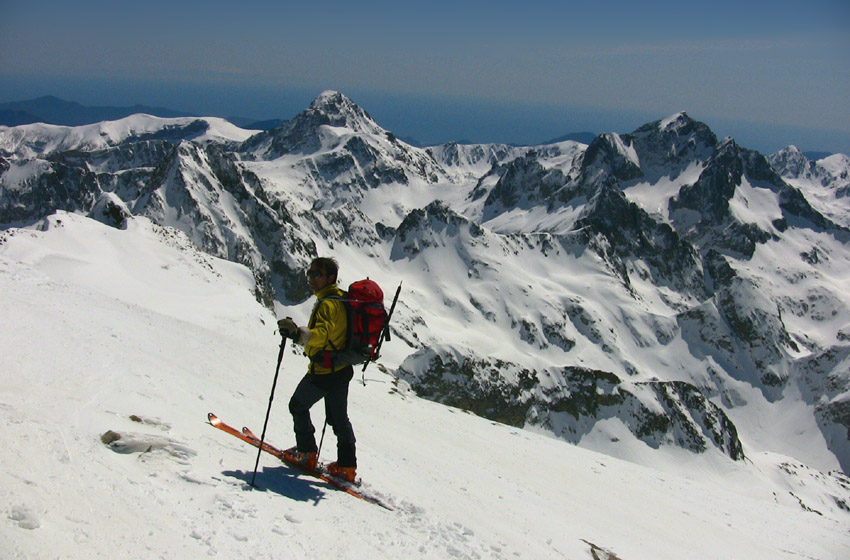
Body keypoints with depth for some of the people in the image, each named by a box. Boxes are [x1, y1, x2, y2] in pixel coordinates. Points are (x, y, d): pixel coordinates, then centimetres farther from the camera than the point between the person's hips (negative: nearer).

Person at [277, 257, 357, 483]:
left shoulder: (327, 304, -21)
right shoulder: (341, 299, 9)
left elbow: (319, 336, -36)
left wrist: (297, 332, -49)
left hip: (323, 371, -9)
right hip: (342, 368, 9)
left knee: (298, 406, 13)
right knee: (338, 417, 16)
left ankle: (307, 453, 20)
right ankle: (347, 466, 20)